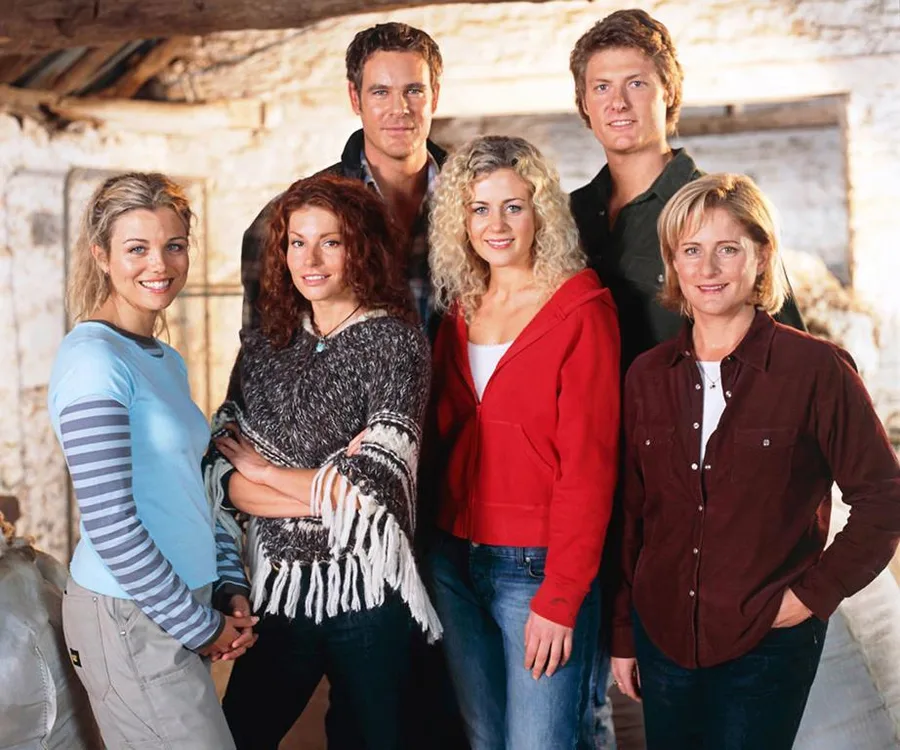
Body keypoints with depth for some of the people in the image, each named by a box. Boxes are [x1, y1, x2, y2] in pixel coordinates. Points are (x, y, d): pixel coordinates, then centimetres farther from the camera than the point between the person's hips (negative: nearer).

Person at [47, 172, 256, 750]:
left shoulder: (166, 360, 12)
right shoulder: (93, 358, -15)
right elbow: (110, 522, -19)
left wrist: (231, 588, 6)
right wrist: (201, 627, -12)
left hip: (182, 605, 8)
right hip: (130, 617, -8)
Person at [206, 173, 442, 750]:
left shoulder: (395, 342, -8)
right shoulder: (263, 347, 6)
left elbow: (374, 490, -16)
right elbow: (220, 475, -1)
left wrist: (263, 471, -5)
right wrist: (323, 493, -15)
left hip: (365, 590, -4)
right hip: (279, 587, 4)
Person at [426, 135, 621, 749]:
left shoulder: (581, 311, -9)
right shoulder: (460, 308, 8)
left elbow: (588, 466, -13)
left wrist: (560, 599, -16)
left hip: (537, 565, -5)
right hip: (454, 558, 5)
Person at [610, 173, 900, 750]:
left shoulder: (815, 369, -10)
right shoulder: (648, 376, 3)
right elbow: (629, 514, 8)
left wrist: (817, 594, -10)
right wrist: (622, 635, 9)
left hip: (767, 645, -4)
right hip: (662, 634, 4)